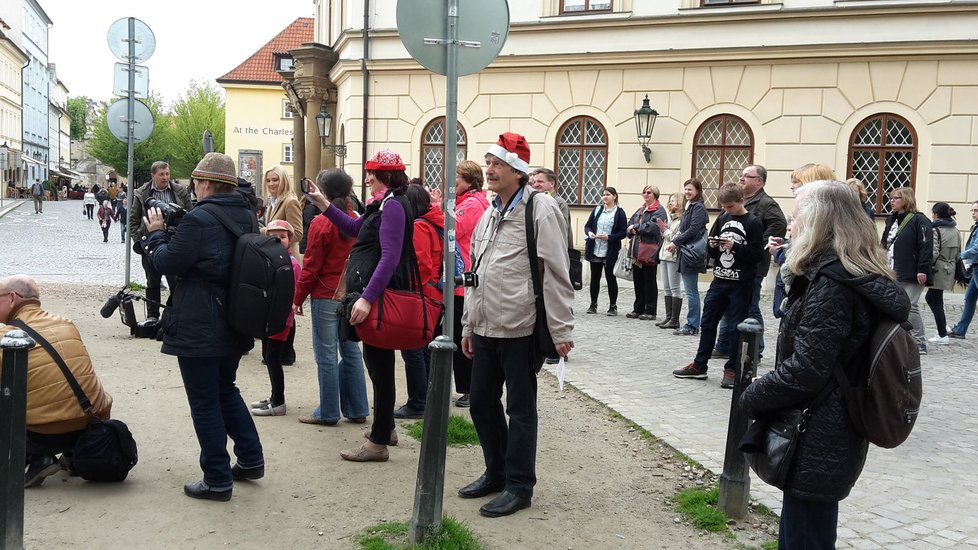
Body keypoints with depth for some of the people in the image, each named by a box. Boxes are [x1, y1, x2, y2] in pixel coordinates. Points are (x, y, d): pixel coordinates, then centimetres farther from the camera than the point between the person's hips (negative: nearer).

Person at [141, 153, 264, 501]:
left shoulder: (198, 220, -19)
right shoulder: (247, 217, 7)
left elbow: (166, 264, -14)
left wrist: (155, 234, 4)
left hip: (198, 330, -8)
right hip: (235, 326, 8)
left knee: (205, 403, 2)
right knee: (225, 390, 24)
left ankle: (217, 480, 9)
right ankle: (250, 460, 27)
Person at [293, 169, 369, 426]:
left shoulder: (320, 223, -12)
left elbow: (311, 267, -10)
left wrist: (298, 298, -1)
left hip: (326, 296, -6)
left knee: (326, 354, 2)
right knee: (351, 351, 13)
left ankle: (328, 412, 8)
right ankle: (357, 409, 18)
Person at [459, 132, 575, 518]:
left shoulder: (540, 209, -10)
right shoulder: (489, 215, 15)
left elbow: (556, 274, -13)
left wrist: (561, 330, -15)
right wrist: (468, 325, 19)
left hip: (520, 330, -8)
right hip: (485, 328, 8)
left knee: (520, 408, 2)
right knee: (482, 402, 14)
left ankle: (519, 486, 14)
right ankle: (496, 472, 31)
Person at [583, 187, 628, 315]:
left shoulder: (619, 212, -4)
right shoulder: (597, 210, 9)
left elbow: (623, 232, -7)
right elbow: (587, 225, 12)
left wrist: (609, 237, -19)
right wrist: (589, 232, -10)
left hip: (610, 252, -4)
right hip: (595, 250, 4)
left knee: (611, 278, 4)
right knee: (594, 278, 9)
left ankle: (613, 306, 14)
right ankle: (593, 304, 19)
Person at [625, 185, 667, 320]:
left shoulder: (659, 211, -7)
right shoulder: (640, 210, 19)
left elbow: (652, 228, -20)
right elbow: (629, 226, 15)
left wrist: (635, 227, -10)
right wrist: (632, 230, -8)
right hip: (637, 250, 7)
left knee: (649, 281, 0)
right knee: (638, 281, 10)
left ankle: (650, 311, 7)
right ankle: (638, 309, 19)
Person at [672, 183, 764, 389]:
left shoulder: (753, 222, -7)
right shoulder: (722, 219, 10)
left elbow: (757, 252, -13)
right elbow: (711, 251, 15)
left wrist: (734, 246, -21)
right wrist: (712, 246, -6)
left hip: (740, 284, -6)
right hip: (719, 280, 6)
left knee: (735, 328, 1)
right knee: (707, 323, 10)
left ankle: (732, 369, 12)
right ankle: (699, 365, 20)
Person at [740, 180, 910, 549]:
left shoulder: (832, 284, -21)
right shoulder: (860, 278, 10)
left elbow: (805, 369, -25)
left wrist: (751, 398, -11)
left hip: (816, 445, -10)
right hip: (831, 436, 10)